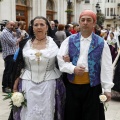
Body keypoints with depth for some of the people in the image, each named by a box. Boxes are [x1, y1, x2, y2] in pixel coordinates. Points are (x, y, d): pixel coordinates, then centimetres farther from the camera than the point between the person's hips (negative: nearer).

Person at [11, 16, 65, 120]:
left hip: (49, 84, -1)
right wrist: (15, 85, 5)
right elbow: (19, 66, 6)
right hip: (28, 84, 1)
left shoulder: (55, 42, 0)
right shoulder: (26, 43, 4)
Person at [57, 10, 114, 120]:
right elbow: (60, 59, 1)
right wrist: (73, 69, -15)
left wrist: (107, 88, -7)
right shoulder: (70, 40, 6)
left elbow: (106, 67, -2)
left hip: (92, 86, -1)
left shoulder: (101, 43, 1)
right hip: (72, 85, 2)